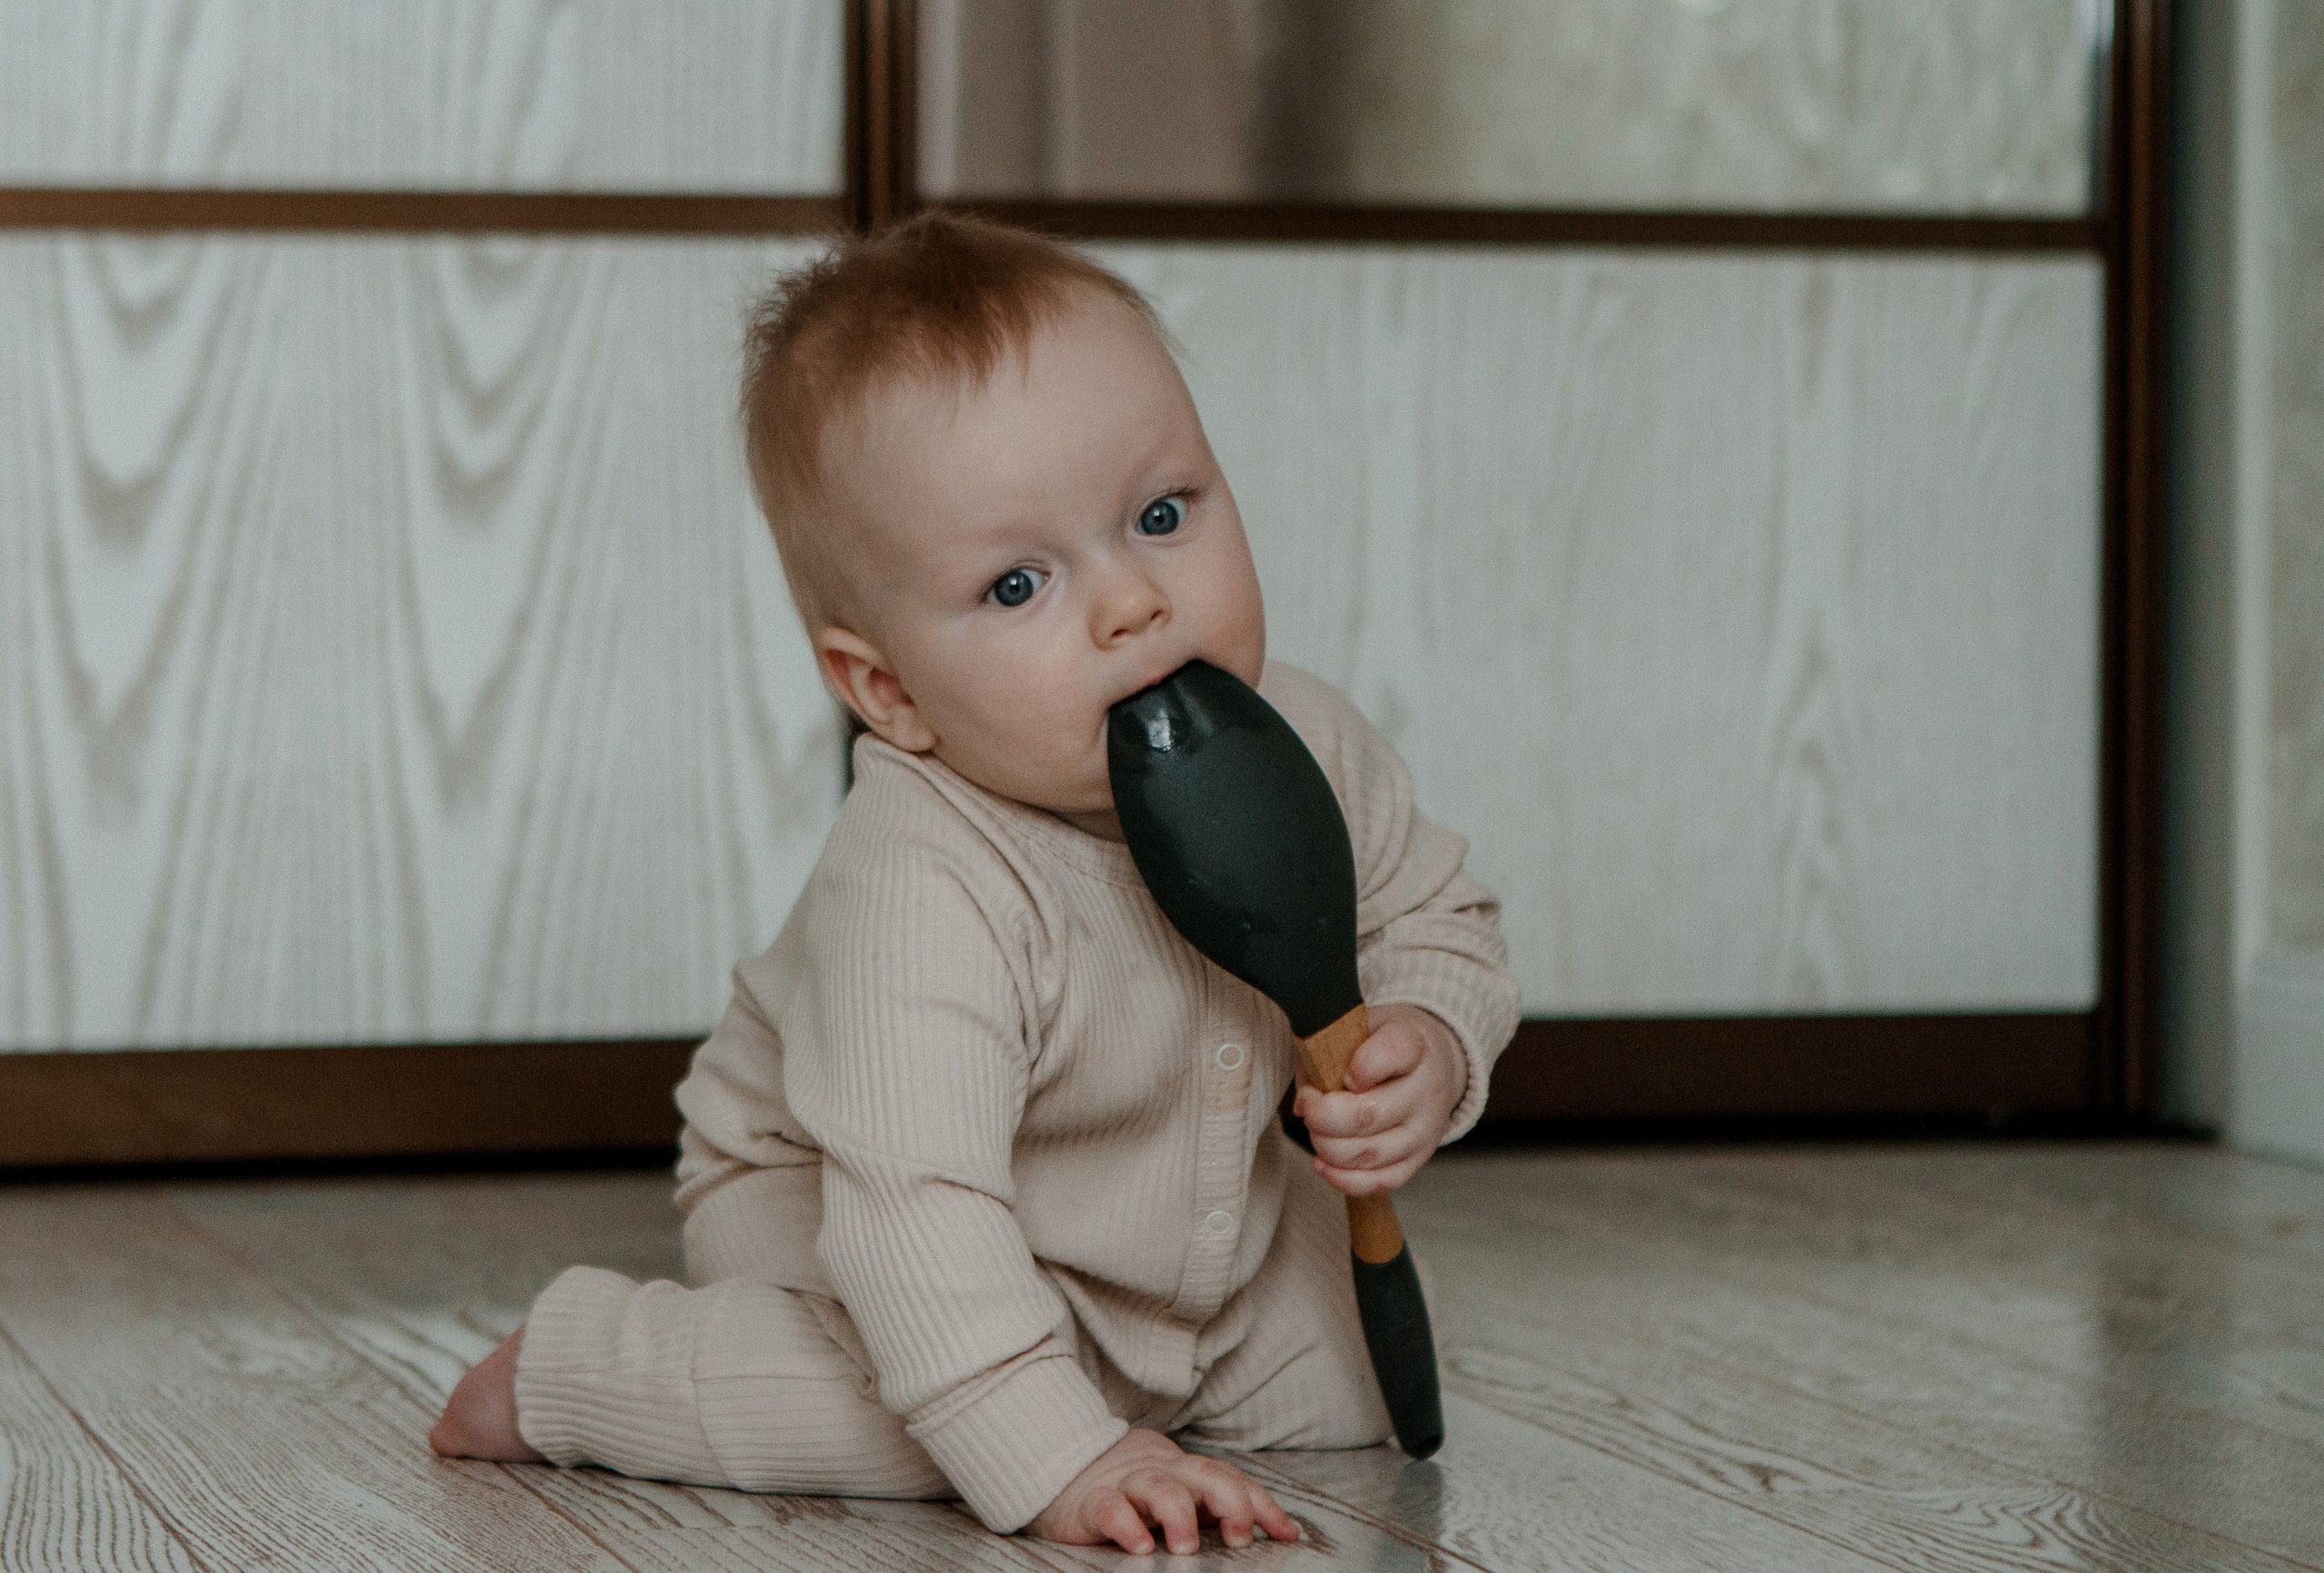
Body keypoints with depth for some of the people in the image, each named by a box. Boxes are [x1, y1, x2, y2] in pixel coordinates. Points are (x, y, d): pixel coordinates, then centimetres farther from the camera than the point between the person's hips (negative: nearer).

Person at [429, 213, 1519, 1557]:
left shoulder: (1303, 751, -19)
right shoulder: (923, 900, -40)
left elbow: (1439, 921, 1)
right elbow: (914, 1211, -45)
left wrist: (1426, 1048, -22)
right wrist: (1059, 1460, -51)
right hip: (832, 1206, -6)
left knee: (1363, 1378, -3)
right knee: (913, 1410, -33)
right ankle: (574, 1363, -9)